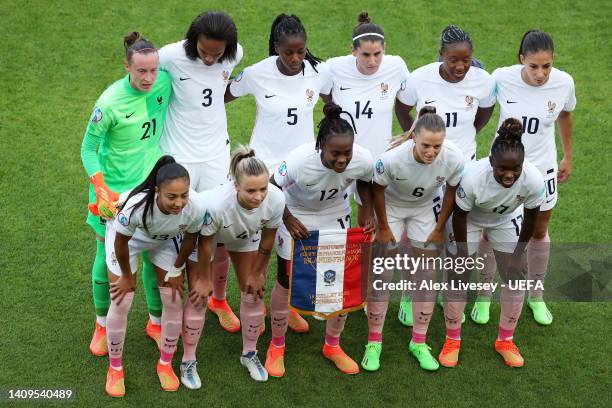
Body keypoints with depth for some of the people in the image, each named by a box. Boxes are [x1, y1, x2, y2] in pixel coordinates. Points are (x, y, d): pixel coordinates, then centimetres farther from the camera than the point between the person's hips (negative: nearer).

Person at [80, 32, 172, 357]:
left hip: (151, 184, 4)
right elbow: (88, 149, -13)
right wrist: (102, 191, -24)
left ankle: (156, 323, 31)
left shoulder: (164, 83, -11)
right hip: (115, 188, -3)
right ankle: (102, 324, 32)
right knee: (107, 257, 9)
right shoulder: (110, 103, -23)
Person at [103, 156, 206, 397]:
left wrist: (176, 270, 1)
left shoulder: (195, 209, -38)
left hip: (167, 240, 3)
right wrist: (127, 276, -8)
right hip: (128, 236, -2)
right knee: (120, 303, -2)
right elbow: (121, 242, -23)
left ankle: (165, 364, 27)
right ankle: (115, 369, 21)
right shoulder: (136, 206, -45)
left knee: (174, 301, 3)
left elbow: (190, 238, -12)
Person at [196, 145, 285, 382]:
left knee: (254, 294, 8)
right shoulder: (215, 204, -46)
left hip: (246, 237, 3)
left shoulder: (276, 200, -36)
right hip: (207, 233, -3)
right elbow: (205, 244, -26)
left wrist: (257, 273, -2)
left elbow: (267, 240, -15)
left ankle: (249, 354, 30)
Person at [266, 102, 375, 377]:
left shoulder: (363, 160, -30)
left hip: (335, 216, 3)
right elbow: (272, 189, -20)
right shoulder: (299, 160, -39)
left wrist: (368, 212, -13)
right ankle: (277, 346, 26)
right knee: (287, 282, 5)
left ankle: (332, 346, 28)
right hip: (297, 216, -3)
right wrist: (288, 219, -25)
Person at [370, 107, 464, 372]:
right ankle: (374, 343, 11)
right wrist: (383, 228, -8)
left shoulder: (454, 159, -32)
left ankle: (419, 342, 19)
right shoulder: (393, 158, -38)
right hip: (391, 206, -2)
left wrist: (440, 228, -2)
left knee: (427, 274, 4)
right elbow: (378, 190, -17)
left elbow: (451, 192, -10)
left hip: (427, 208, 2)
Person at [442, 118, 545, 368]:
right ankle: (452, 340, 20)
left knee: (515, 277, 3)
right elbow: (459, 215, -23)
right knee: (458, 276, 1)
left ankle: (505, 340, 23)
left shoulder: (533, 180, -36)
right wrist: (463, 253, -13)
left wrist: (519, 252, -6)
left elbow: (530, 217, -15)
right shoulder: (473, 177, -42)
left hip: (506, 220, 2)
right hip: (470, 219, -2)